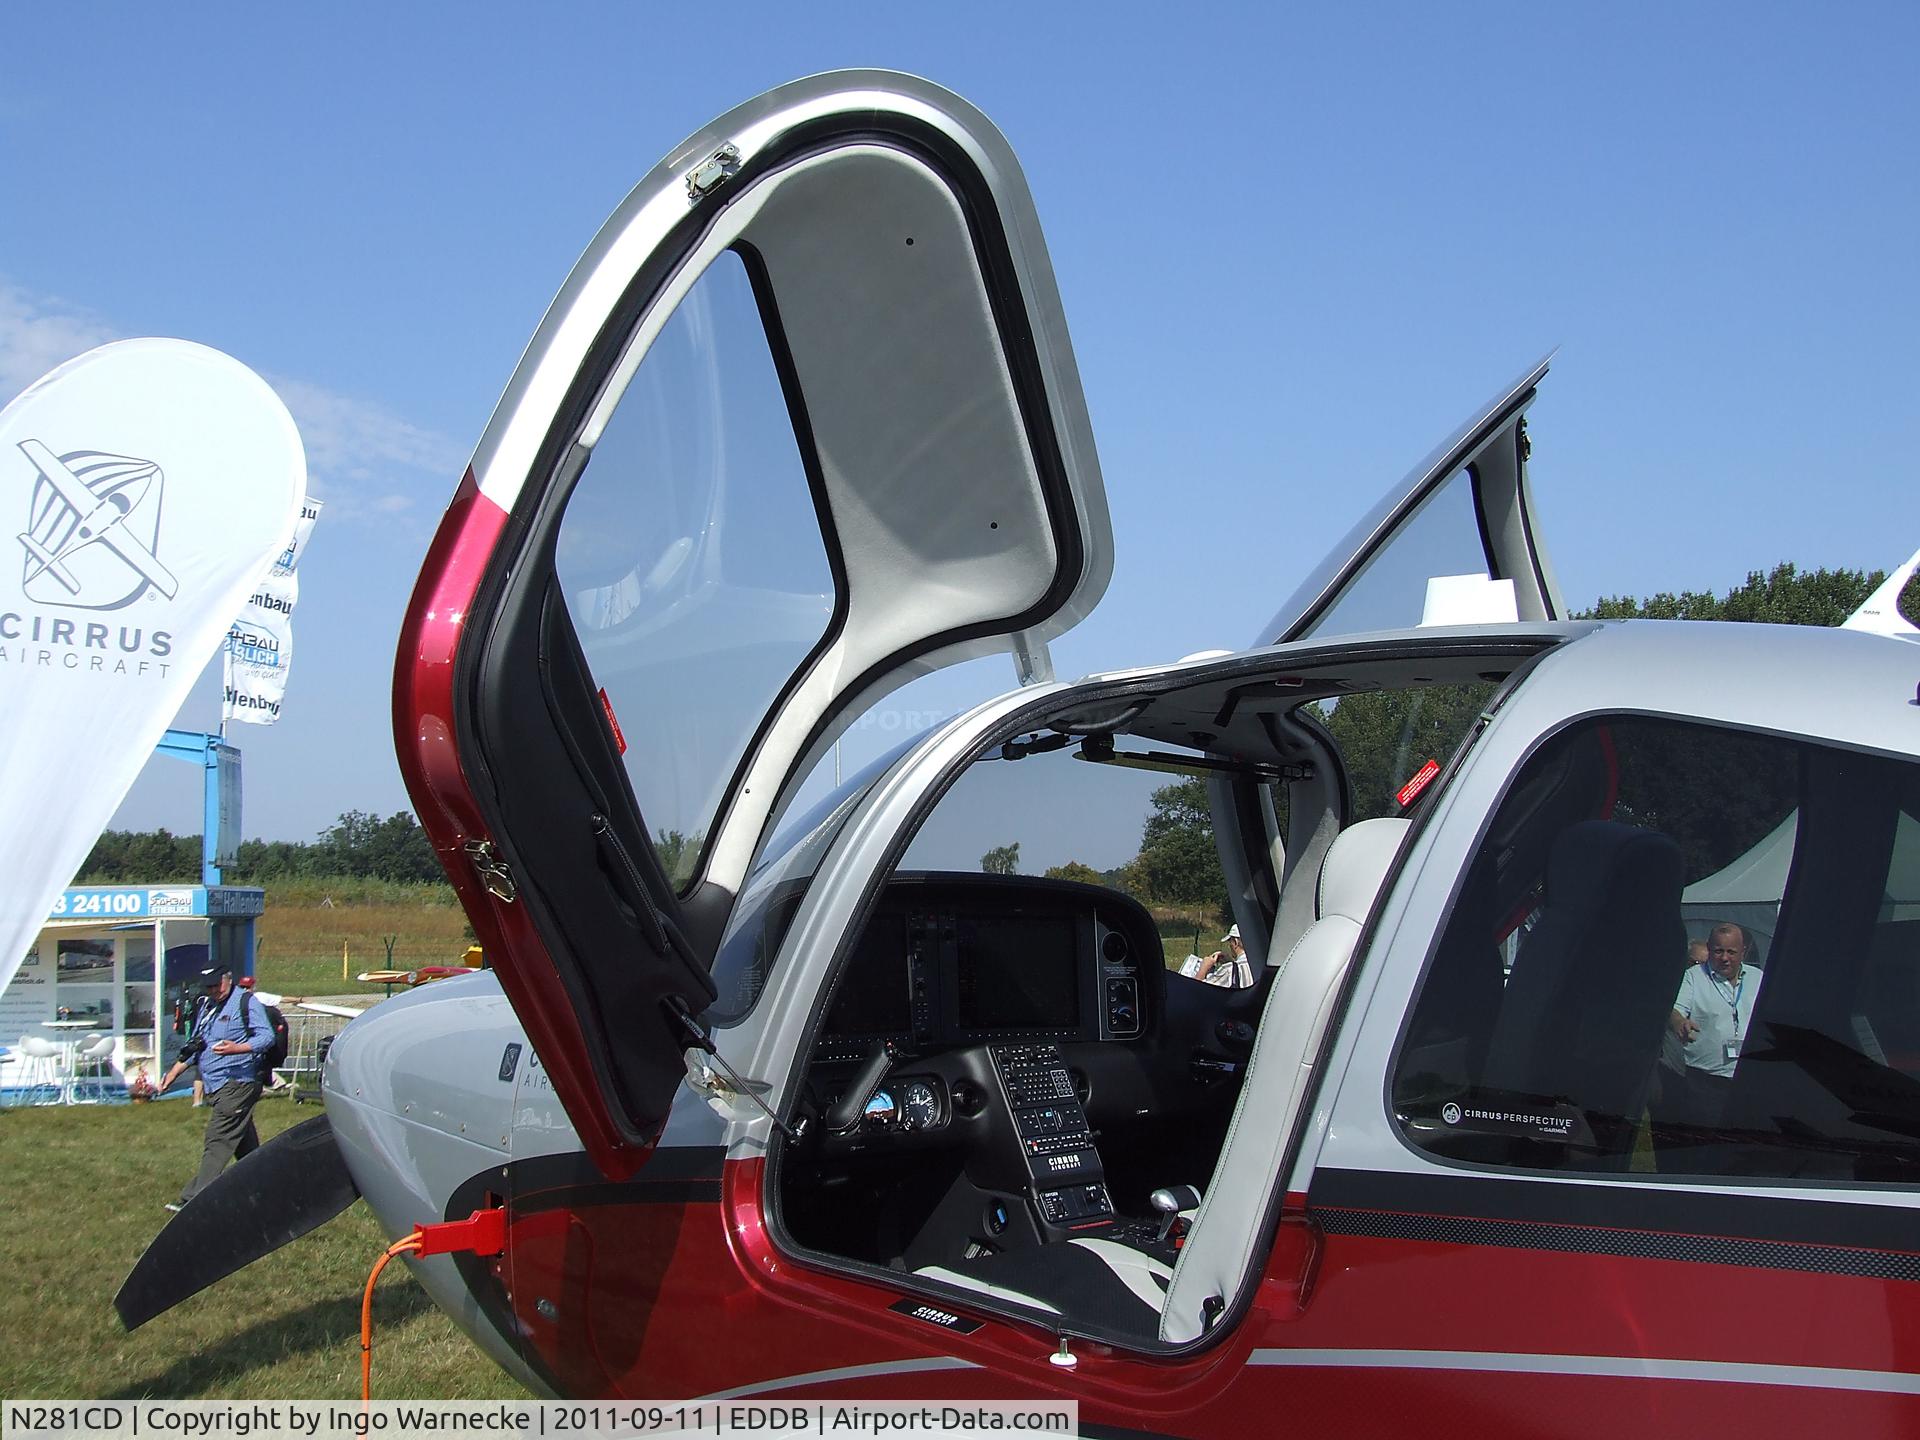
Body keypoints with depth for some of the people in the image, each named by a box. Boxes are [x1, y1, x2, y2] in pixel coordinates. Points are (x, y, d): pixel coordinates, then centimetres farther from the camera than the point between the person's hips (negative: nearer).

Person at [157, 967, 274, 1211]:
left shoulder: (245, 1003, -6)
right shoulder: (206, 1006, 19)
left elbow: (267, 1035, -15)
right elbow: (194, 1045, 28)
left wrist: (237, 1048, -30)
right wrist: (174, 1072, 21)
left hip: (237, 1082, -9)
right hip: (221, 1087, 9)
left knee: (217, 1141, -12)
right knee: (245, 1145, 13)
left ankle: (194, 1199, -16)